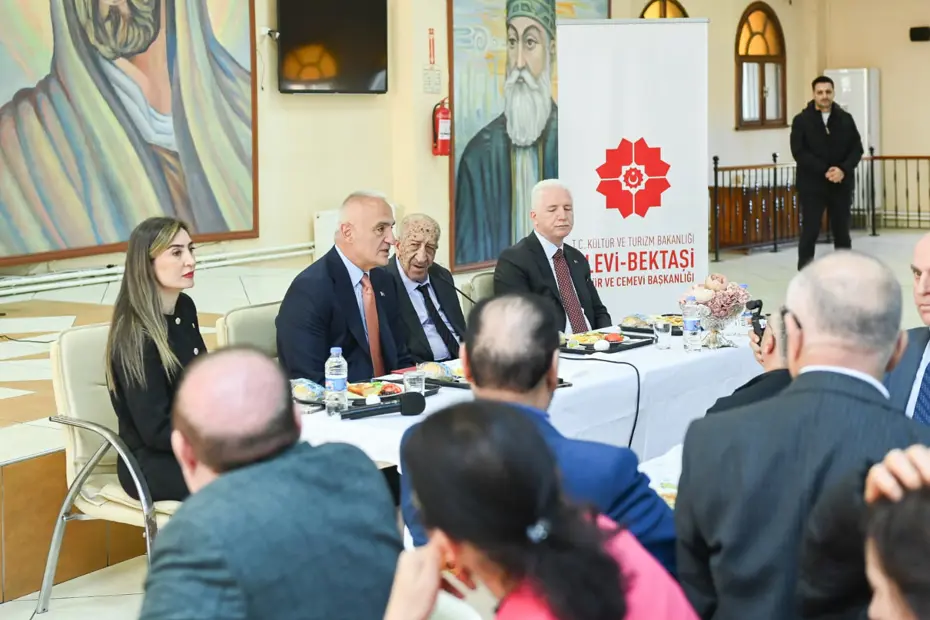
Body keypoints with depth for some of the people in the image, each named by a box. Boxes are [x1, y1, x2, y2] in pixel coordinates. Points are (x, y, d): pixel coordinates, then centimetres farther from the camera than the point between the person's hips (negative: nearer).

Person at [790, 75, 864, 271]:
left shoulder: (846, 119, 6)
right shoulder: (801, 120, -2)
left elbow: (856, 148, 3)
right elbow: (799, 152, -10)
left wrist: (843, 170, -15)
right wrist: (825, 171, -18)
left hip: (841, 185, 3)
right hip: (812, 185, -3)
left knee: (842, 232, 9)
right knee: (810, 233, -2)